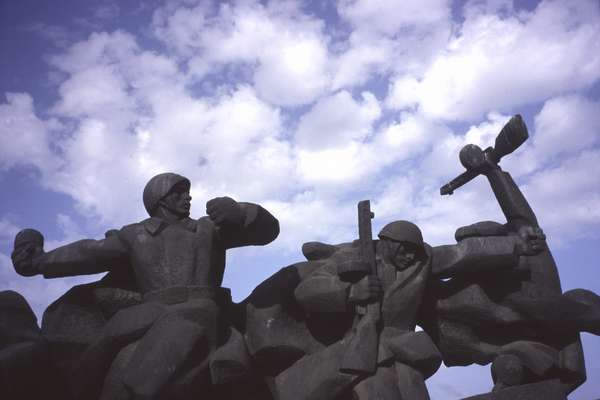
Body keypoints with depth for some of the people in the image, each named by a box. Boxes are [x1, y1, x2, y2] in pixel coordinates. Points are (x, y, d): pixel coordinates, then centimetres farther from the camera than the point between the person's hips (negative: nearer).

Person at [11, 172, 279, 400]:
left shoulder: (210, 227, 21)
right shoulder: (136, 234, 24)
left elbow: (267, 228, 14)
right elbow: (91, 253, 17)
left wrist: (237, 213, -6)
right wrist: (40, 262, 6)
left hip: (197, 314, -1)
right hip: (150, 322, 1)